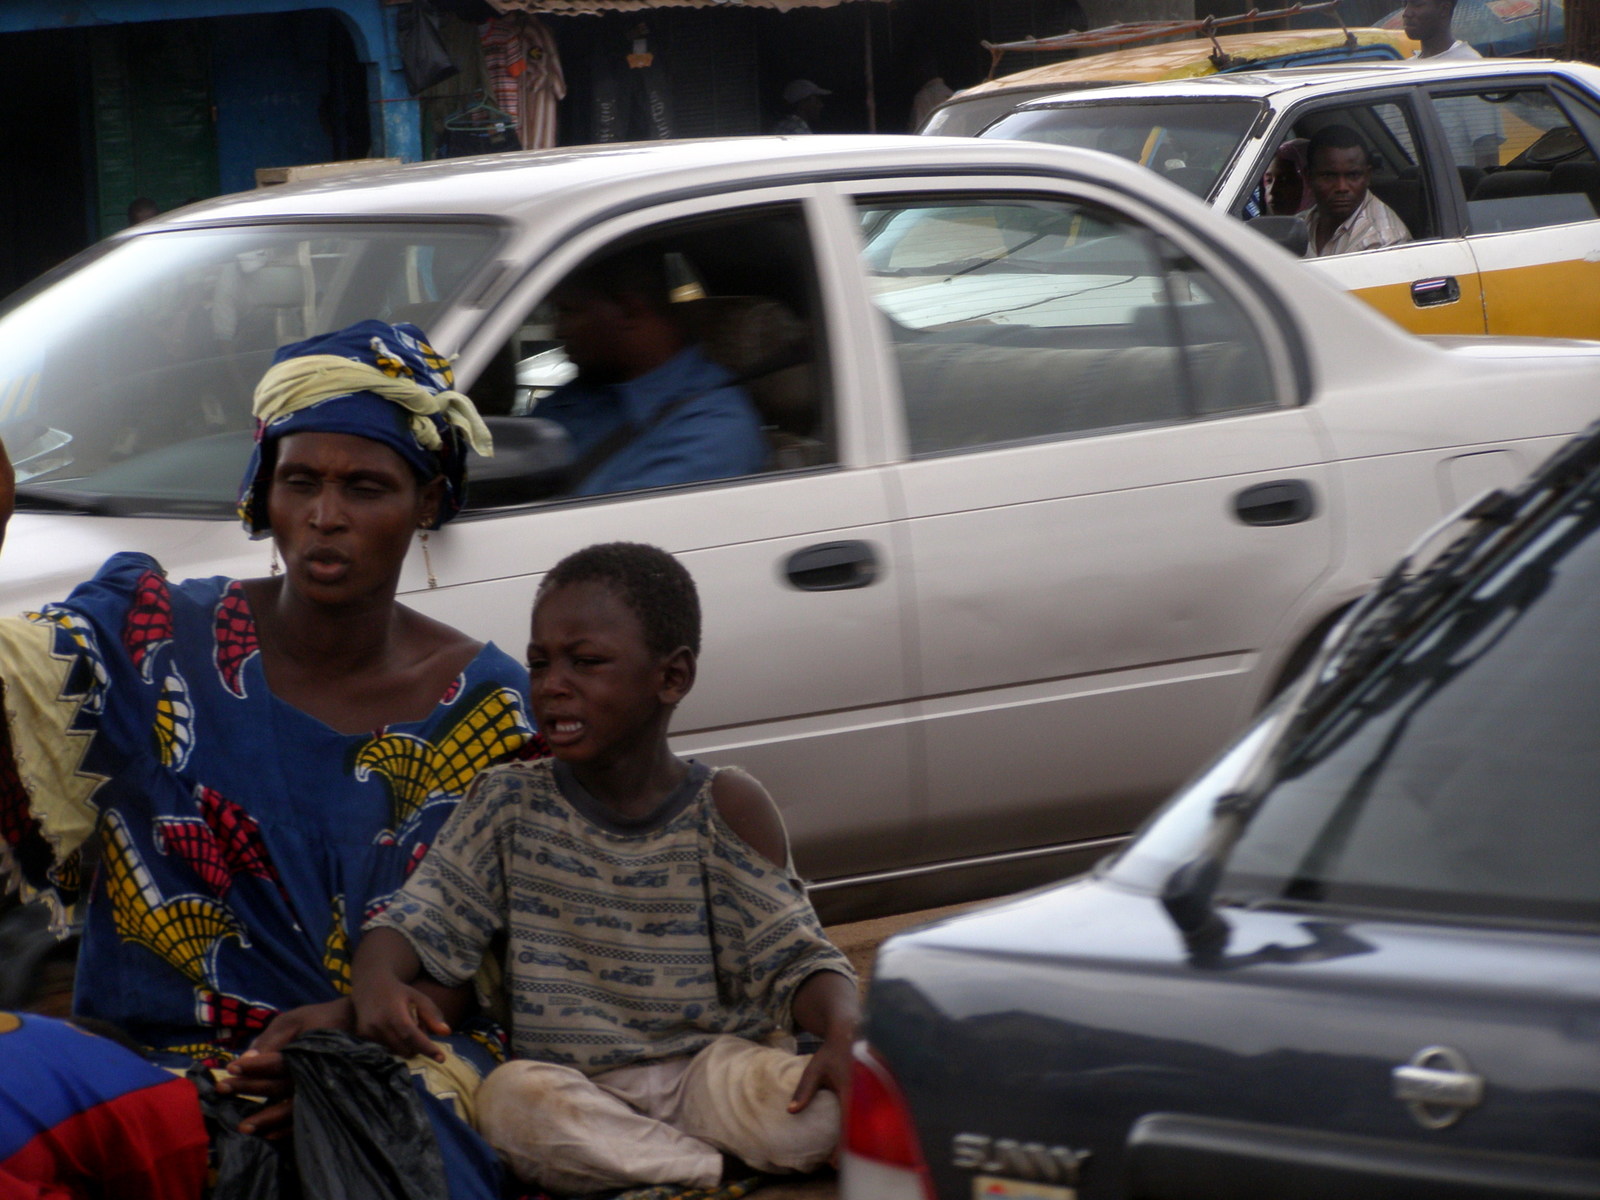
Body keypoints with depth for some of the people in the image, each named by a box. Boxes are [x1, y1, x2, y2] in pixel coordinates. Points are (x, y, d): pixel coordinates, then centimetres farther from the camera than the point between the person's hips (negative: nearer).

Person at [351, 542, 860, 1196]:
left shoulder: (725, 808, 0)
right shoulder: (510, 803, 5)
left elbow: (794, 958, -2)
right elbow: (419, 919, 2)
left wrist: (843, 1030, -24)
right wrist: (378, 981, -22)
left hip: (708, 1068, -2)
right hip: (576, 1093, 2)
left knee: (819, 1110, -33)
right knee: (513, 1094, -35)